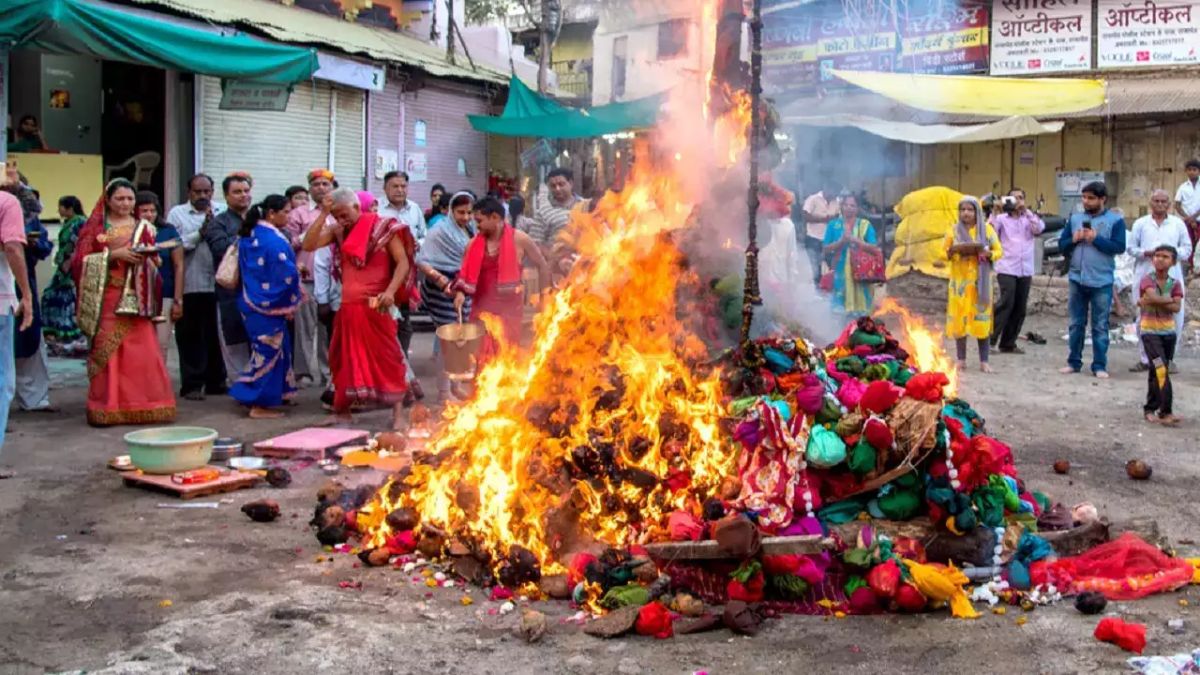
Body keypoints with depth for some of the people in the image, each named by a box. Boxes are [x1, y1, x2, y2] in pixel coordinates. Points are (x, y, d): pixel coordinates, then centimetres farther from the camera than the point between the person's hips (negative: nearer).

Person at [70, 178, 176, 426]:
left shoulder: (143, 228, 14)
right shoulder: (95, 227, 8)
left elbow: (156, 264, 14)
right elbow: (82, 260, -2)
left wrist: (148, 257, -8)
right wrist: (114, 254, -14)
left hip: (135, 299, 2)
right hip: (106, 299, -2)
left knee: (141, 352, -5)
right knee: (106, 350, -5)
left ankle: (141, 404, 0)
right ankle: (107, 407, -1)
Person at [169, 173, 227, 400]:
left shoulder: (222, 212, 10)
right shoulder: (177, 213, 3)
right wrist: (201, 232, -13)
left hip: (217, 284, 2)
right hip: (190, 286, -2)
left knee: (216, 335, 10)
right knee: (191, 337, 3)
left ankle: (216, 381, 22)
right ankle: (192, 385, 11)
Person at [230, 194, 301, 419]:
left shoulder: (249, 236, 10)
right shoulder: (275, 240, -17)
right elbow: (286, 274, -18)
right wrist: (290, 304, -6)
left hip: (251, 301, 9)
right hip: (270, 305, -9)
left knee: (264, 351, 16)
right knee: (269, 351, -1)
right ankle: (260, 404, 2)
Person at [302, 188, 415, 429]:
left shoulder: (383, 228, -5)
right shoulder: (338, 231, 9)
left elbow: (403, 262, -9)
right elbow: (309, 245, -2)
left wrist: (390, 291, -22)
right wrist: (323, 215, -7)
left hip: (376, 306, -5)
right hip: (348, 307, 5)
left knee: (387, 357, -3)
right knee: (345, 359, 11)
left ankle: (398, 413, 1)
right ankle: (342, 411, 23)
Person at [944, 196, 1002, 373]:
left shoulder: (987, 229, 4)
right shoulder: (954, 230, 6)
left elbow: (999, 251, 5)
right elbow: (942, 252, 8)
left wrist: (987, 253, -15)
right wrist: (953, 250, -13)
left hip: (980, 281, -1)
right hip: (960, 281, 1)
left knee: (982, 319, -3)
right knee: (959, 319, -1)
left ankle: (984, 361, 2)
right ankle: (961, 359, 9)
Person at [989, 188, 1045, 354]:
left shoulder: (1029, 219, 14)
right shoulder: (1001, 218, 6)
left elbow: (1040, 228, -5)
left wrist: (1026, 210, -8)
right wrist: (996, 212, -16)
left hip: (1025, 271, 4)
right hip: (1006, 269, -4)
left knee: (1020, 308, 5)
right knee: (1006, 303, -19)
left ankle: (1008, 343, 13)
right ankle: (990, 339, -14)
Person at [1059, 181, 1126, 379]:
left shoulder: (1115, 220, -3)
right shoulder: (1074, 219, 8)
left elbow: (1119, 247, -12)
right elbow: (1061, 245, 9)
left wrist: (1096, 238, -17)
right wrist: (1073, 240, -10)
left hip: (1102, 282, -3)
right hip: (1077, 279, 4)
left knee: (1100, 326, 3)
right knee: (1076, 324, 10)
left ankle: (1099, 365, 8)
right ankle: (1074, 362, 18)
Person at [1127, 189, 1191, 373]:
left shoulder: (1178, 224, 11)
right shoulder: (1140, 223, 10)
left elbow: (1187, 248, 10)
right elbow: (1130, 248, 7)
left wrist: (1172, 253, -10)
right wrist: (1146, 253, -12)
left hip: (1171, 277, 0)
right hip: (1146, 277, 0)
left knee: (1174, 319, -2)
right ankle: (1145, 359, 10)